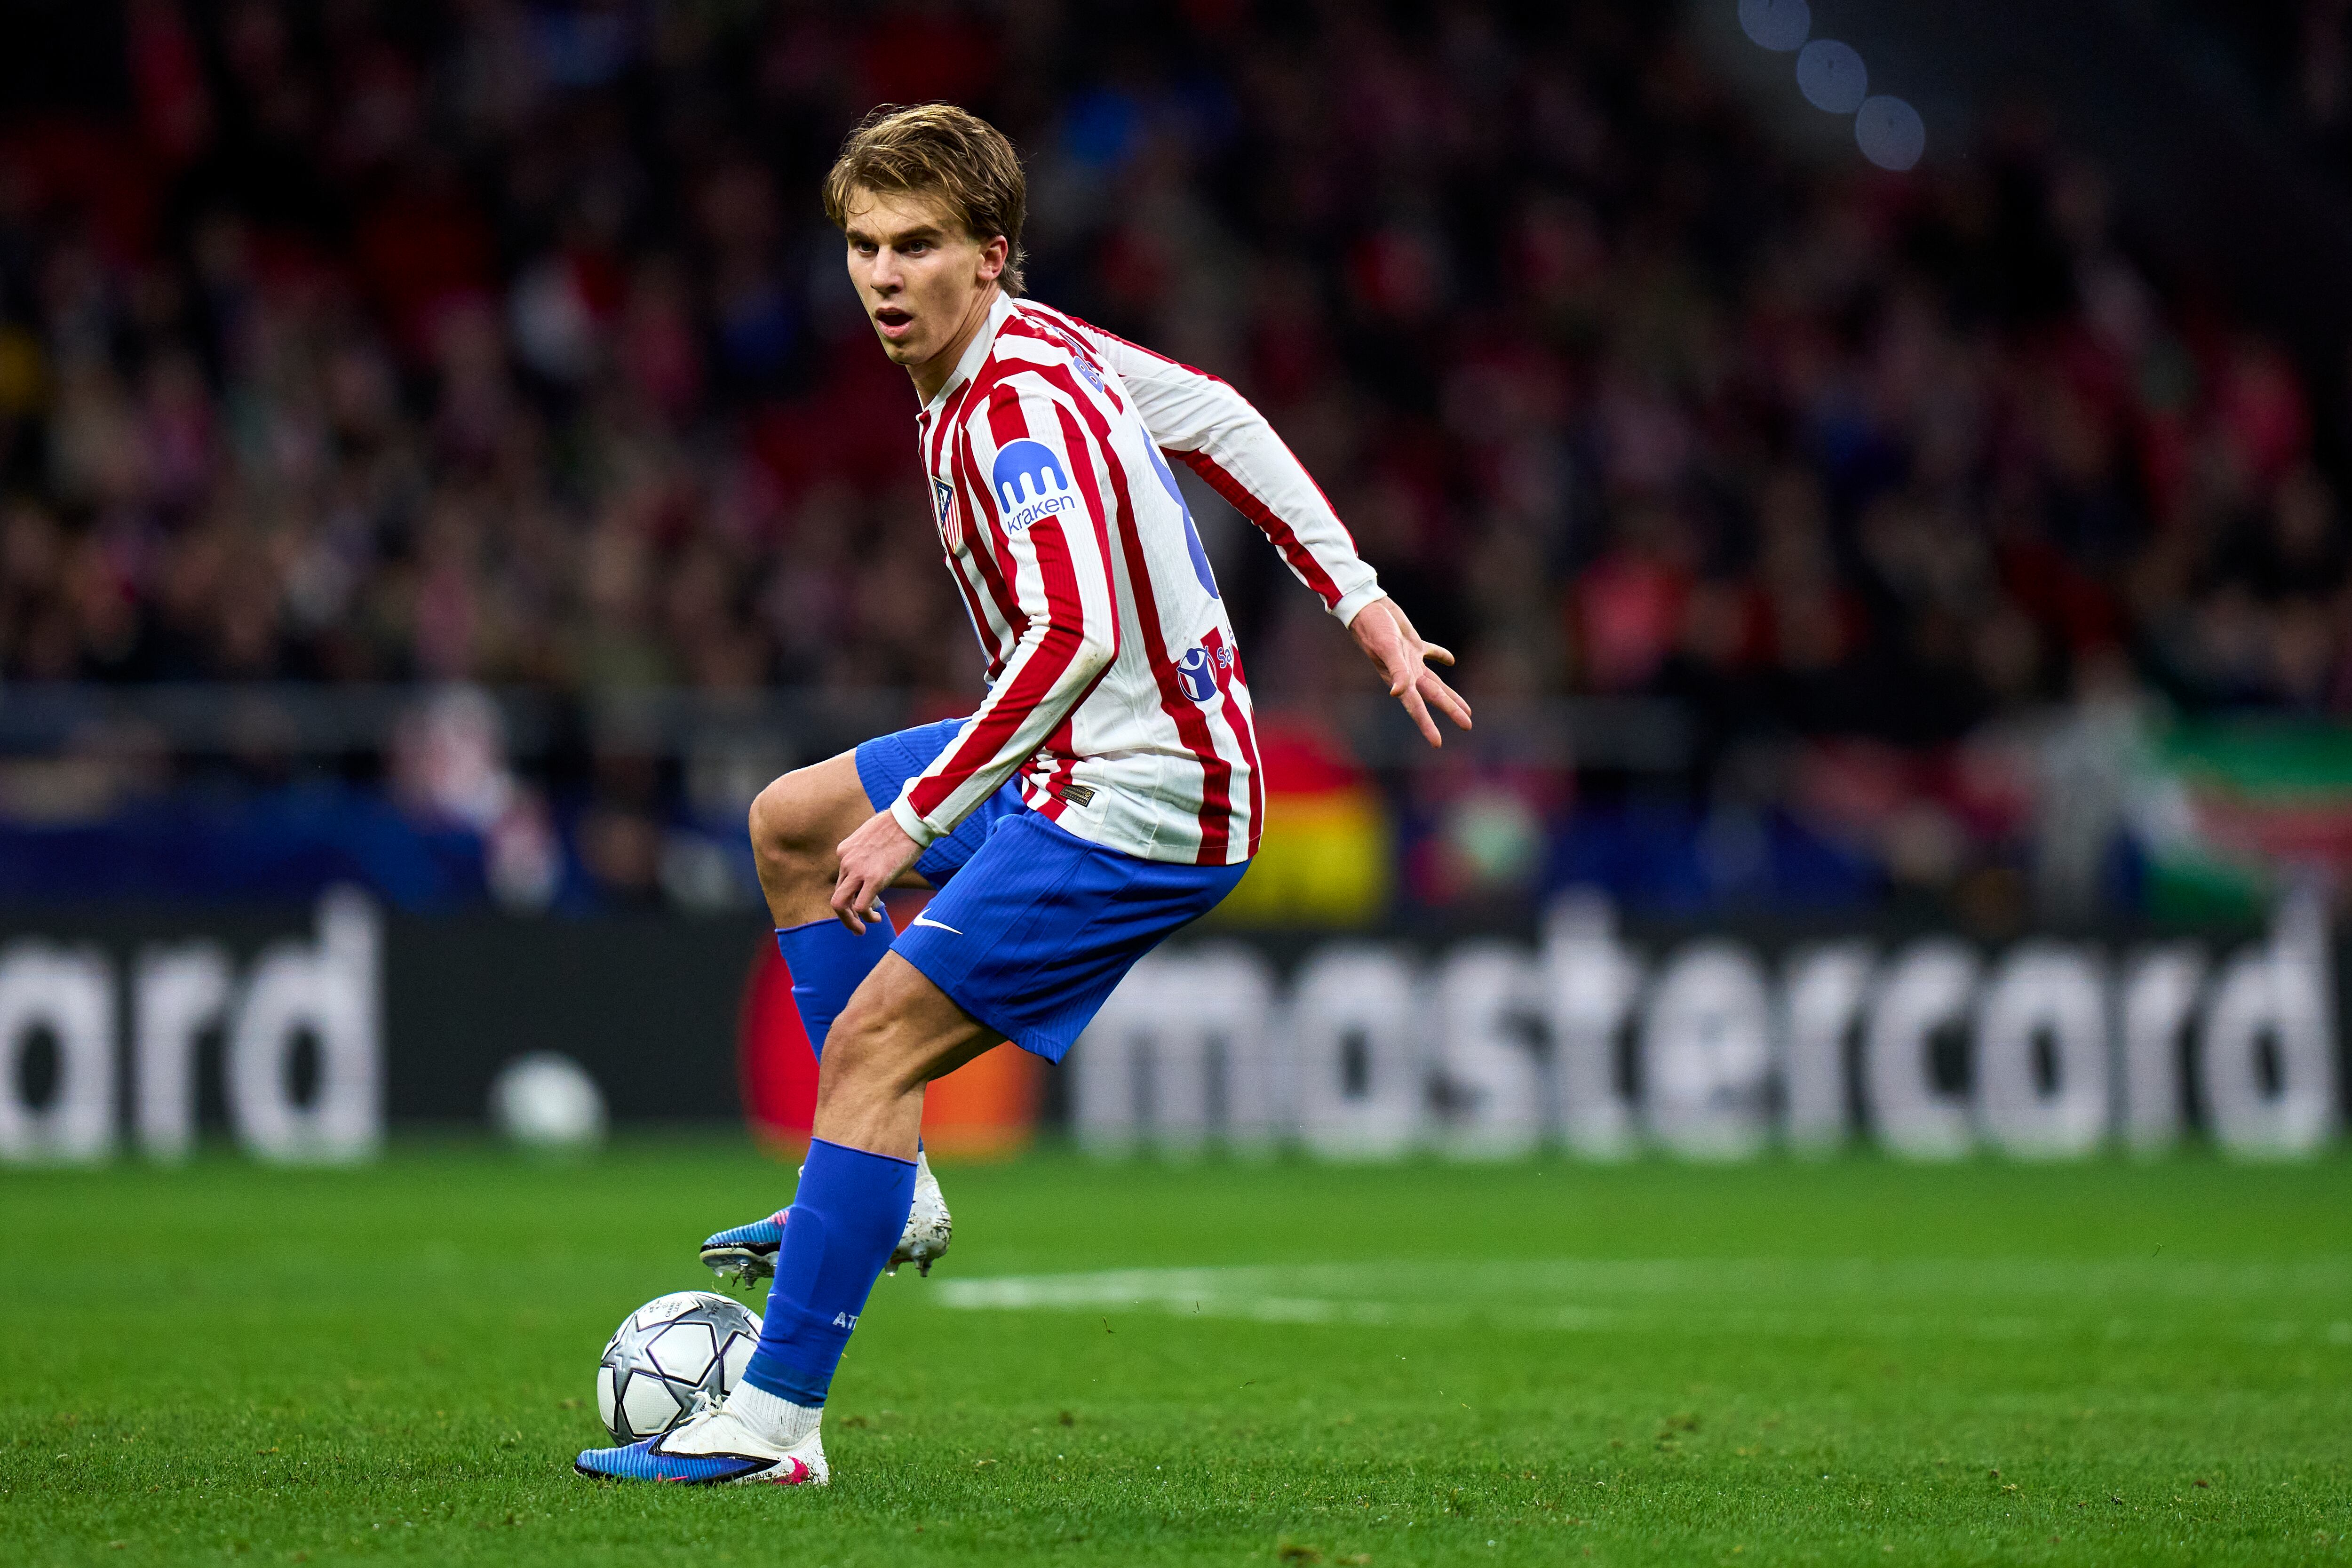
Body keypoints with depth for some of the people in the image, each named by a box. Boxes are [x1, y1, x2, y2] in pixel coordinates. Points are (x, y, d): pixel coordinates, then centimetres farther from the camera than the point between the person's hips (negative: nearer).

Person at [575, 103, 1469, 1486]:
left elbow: (1076, 636, -34)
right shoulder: (1031, 345, 5)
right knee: (791, 824, 24)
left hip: (1138, 807, -11)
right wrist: (1364, 606, 17)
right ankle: (887, 1191, 23)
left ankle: (773, 1421, -17)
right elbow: (1221, 422, 14)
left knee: (871, 1037, -17)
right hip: (1077, 761, 11)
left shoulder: (1014, 409, -24)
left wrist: (914, 819, -31)